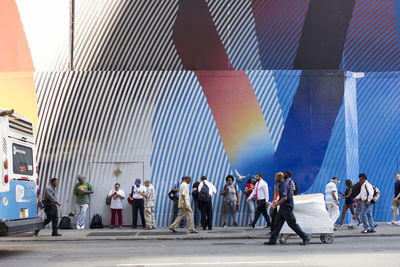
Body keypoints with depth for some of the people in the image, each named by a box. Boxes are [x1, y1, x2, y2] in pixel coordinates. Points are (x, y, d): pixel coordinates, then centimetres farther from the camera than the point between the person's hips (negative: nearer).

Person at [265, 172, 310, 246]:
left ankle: (305, 238, 3)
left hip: (287, 207, -10)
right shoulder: (280, 185, 14)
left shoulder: (284, 185, -17)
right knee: (277, 223, 7)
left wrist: (277, 204, -20)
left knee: (292, 224, -5)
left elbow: (284, 198, -27)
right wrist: (276, 201, 10)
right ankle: (273, 240, 8)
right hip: (283, 207, 10)